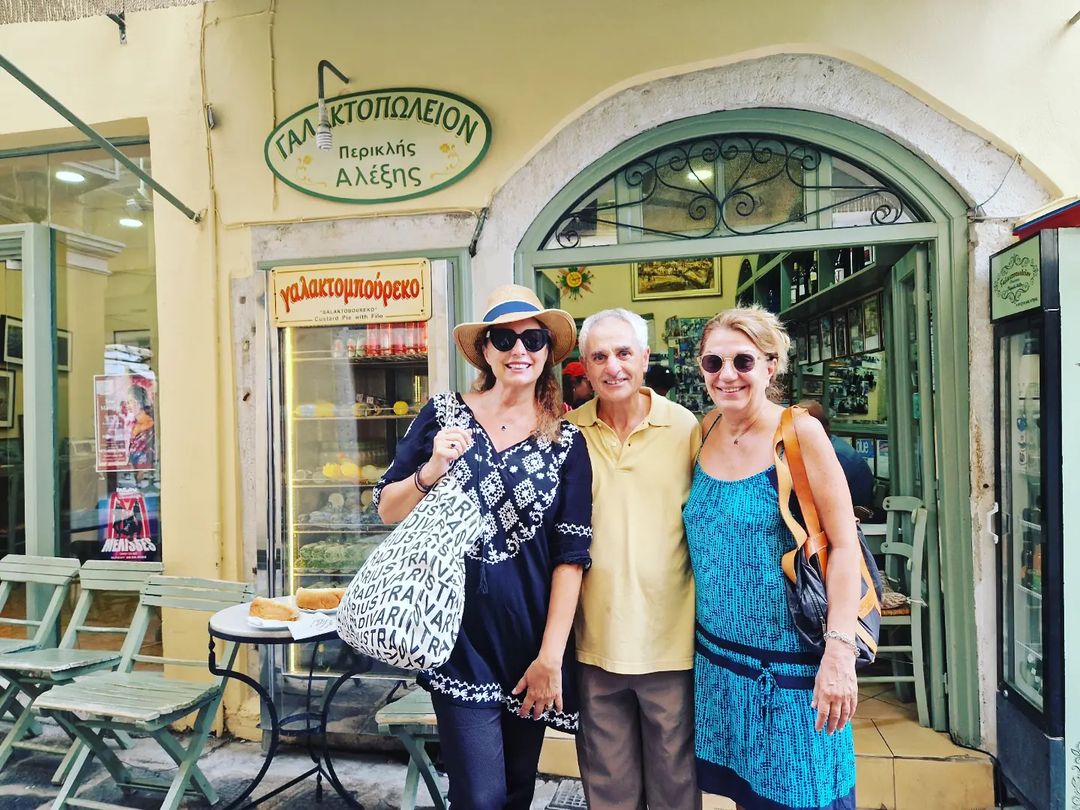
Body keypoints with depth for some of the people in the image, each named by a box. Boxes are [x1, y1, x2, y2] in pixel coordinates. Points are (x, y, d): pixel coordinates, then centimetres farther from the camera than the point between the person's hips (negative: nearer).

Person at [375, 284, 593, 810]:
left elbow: (570, 556, -4)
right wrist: (431, 469, -18)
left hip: (530, 641, 2)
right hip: (460, 635, -1)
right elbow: (387, 511, 1)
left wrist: (551, 657, -7)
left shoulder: (565, 442, -2)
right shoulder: (443, 415, -2)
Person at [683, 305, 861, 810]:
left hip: (789, 663, -4)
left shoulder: (799, 432, -12)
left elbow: (845, 545, -14)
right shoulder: (705, 433, 2)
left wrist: (839, 651, -20)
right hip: (719, 658, 5)